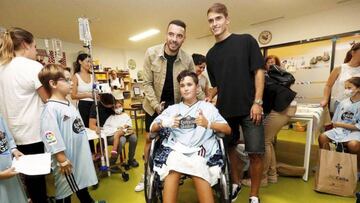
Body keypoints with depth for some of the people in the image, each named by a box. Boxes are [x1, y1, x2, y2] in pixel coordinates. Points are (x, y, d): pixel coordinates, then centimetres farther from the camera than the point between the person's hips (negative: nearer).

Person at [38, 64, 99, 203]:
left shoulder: (69, 104, 6)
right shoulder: (51, 108, -21)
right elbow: (51, 137, -24)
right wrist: (62, 160, -20)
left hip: (81, 154, 8)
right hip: (67, 157, -8)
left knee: (81, 181, 26)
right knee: (65, 189, 13)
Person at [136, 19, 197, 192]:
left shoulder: (188, 60, -12)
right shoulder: (151, 53, -14)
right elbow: (147, 83, -11)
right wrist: (156, 105, -15)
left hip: (176, 107, 0)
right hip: (154, 105, 0)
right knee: (150, 139, 10)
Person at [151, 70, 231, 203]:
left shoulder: (208, 107, 19)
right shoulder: (172, 108, 24)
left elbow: (228, 130, 10)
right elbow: (152, 128, 16)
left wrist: (208, 124, -9)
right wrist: (164, 123, -6)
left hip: (200, 150, -1)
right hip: (176, 148, 1)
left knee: (196, 164, -34)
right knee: (174, 165, -32)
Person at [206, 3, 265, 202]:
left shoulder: (246, 41, 0)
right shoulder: (211, 54, 11)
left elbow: (259, 71, -5)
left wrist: (257, 102, -12)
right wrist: (209, 97, -2)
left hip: (249, 108, -3)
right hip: (224, 110, 4)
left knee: (255, 153, 0)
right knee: (228, 148, 14)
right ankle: (235, 183, 37)